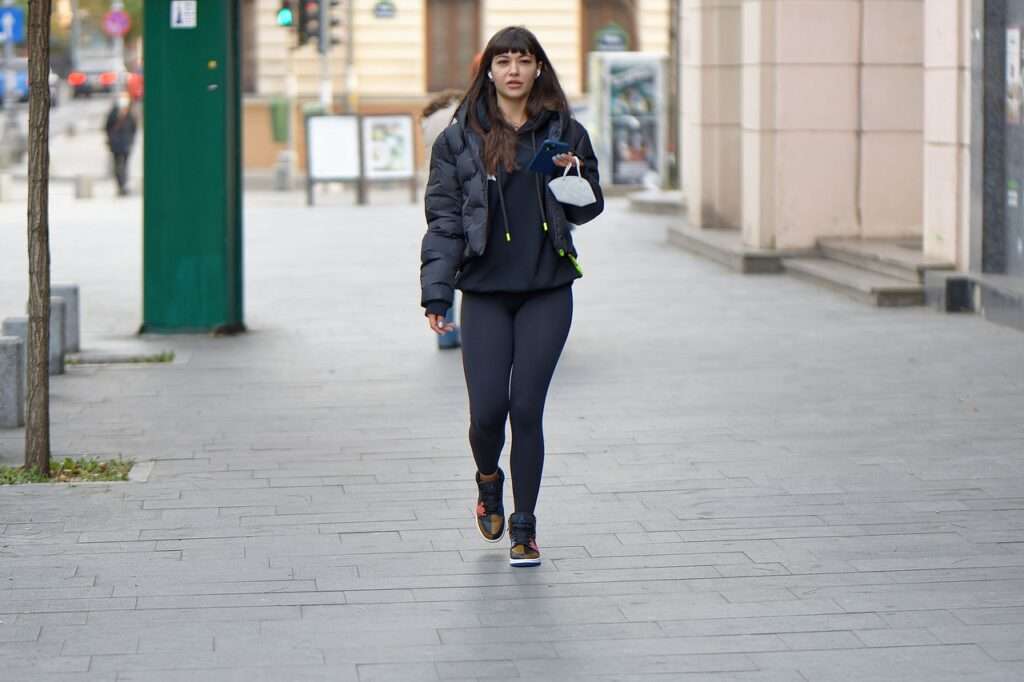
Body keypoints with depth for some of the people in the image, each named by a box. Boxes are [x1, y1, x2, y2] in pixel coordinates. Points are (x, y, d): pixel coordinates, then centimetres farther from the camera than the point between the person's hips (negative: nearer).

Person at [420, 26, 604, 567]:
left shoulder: (564, 132, 6)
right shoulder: (460, 138, 3)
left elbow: (588, 210, 13)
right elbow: (443, 218, 2)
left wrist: (574, 178, -10)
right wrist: (436, 293, -5)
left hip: (547, 290, 0)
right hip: (485, 291, 0)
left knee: (526, 408, -3)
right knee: (487, 410, -4)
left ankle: (524, 527, 10)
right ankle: (488, 480, 30)